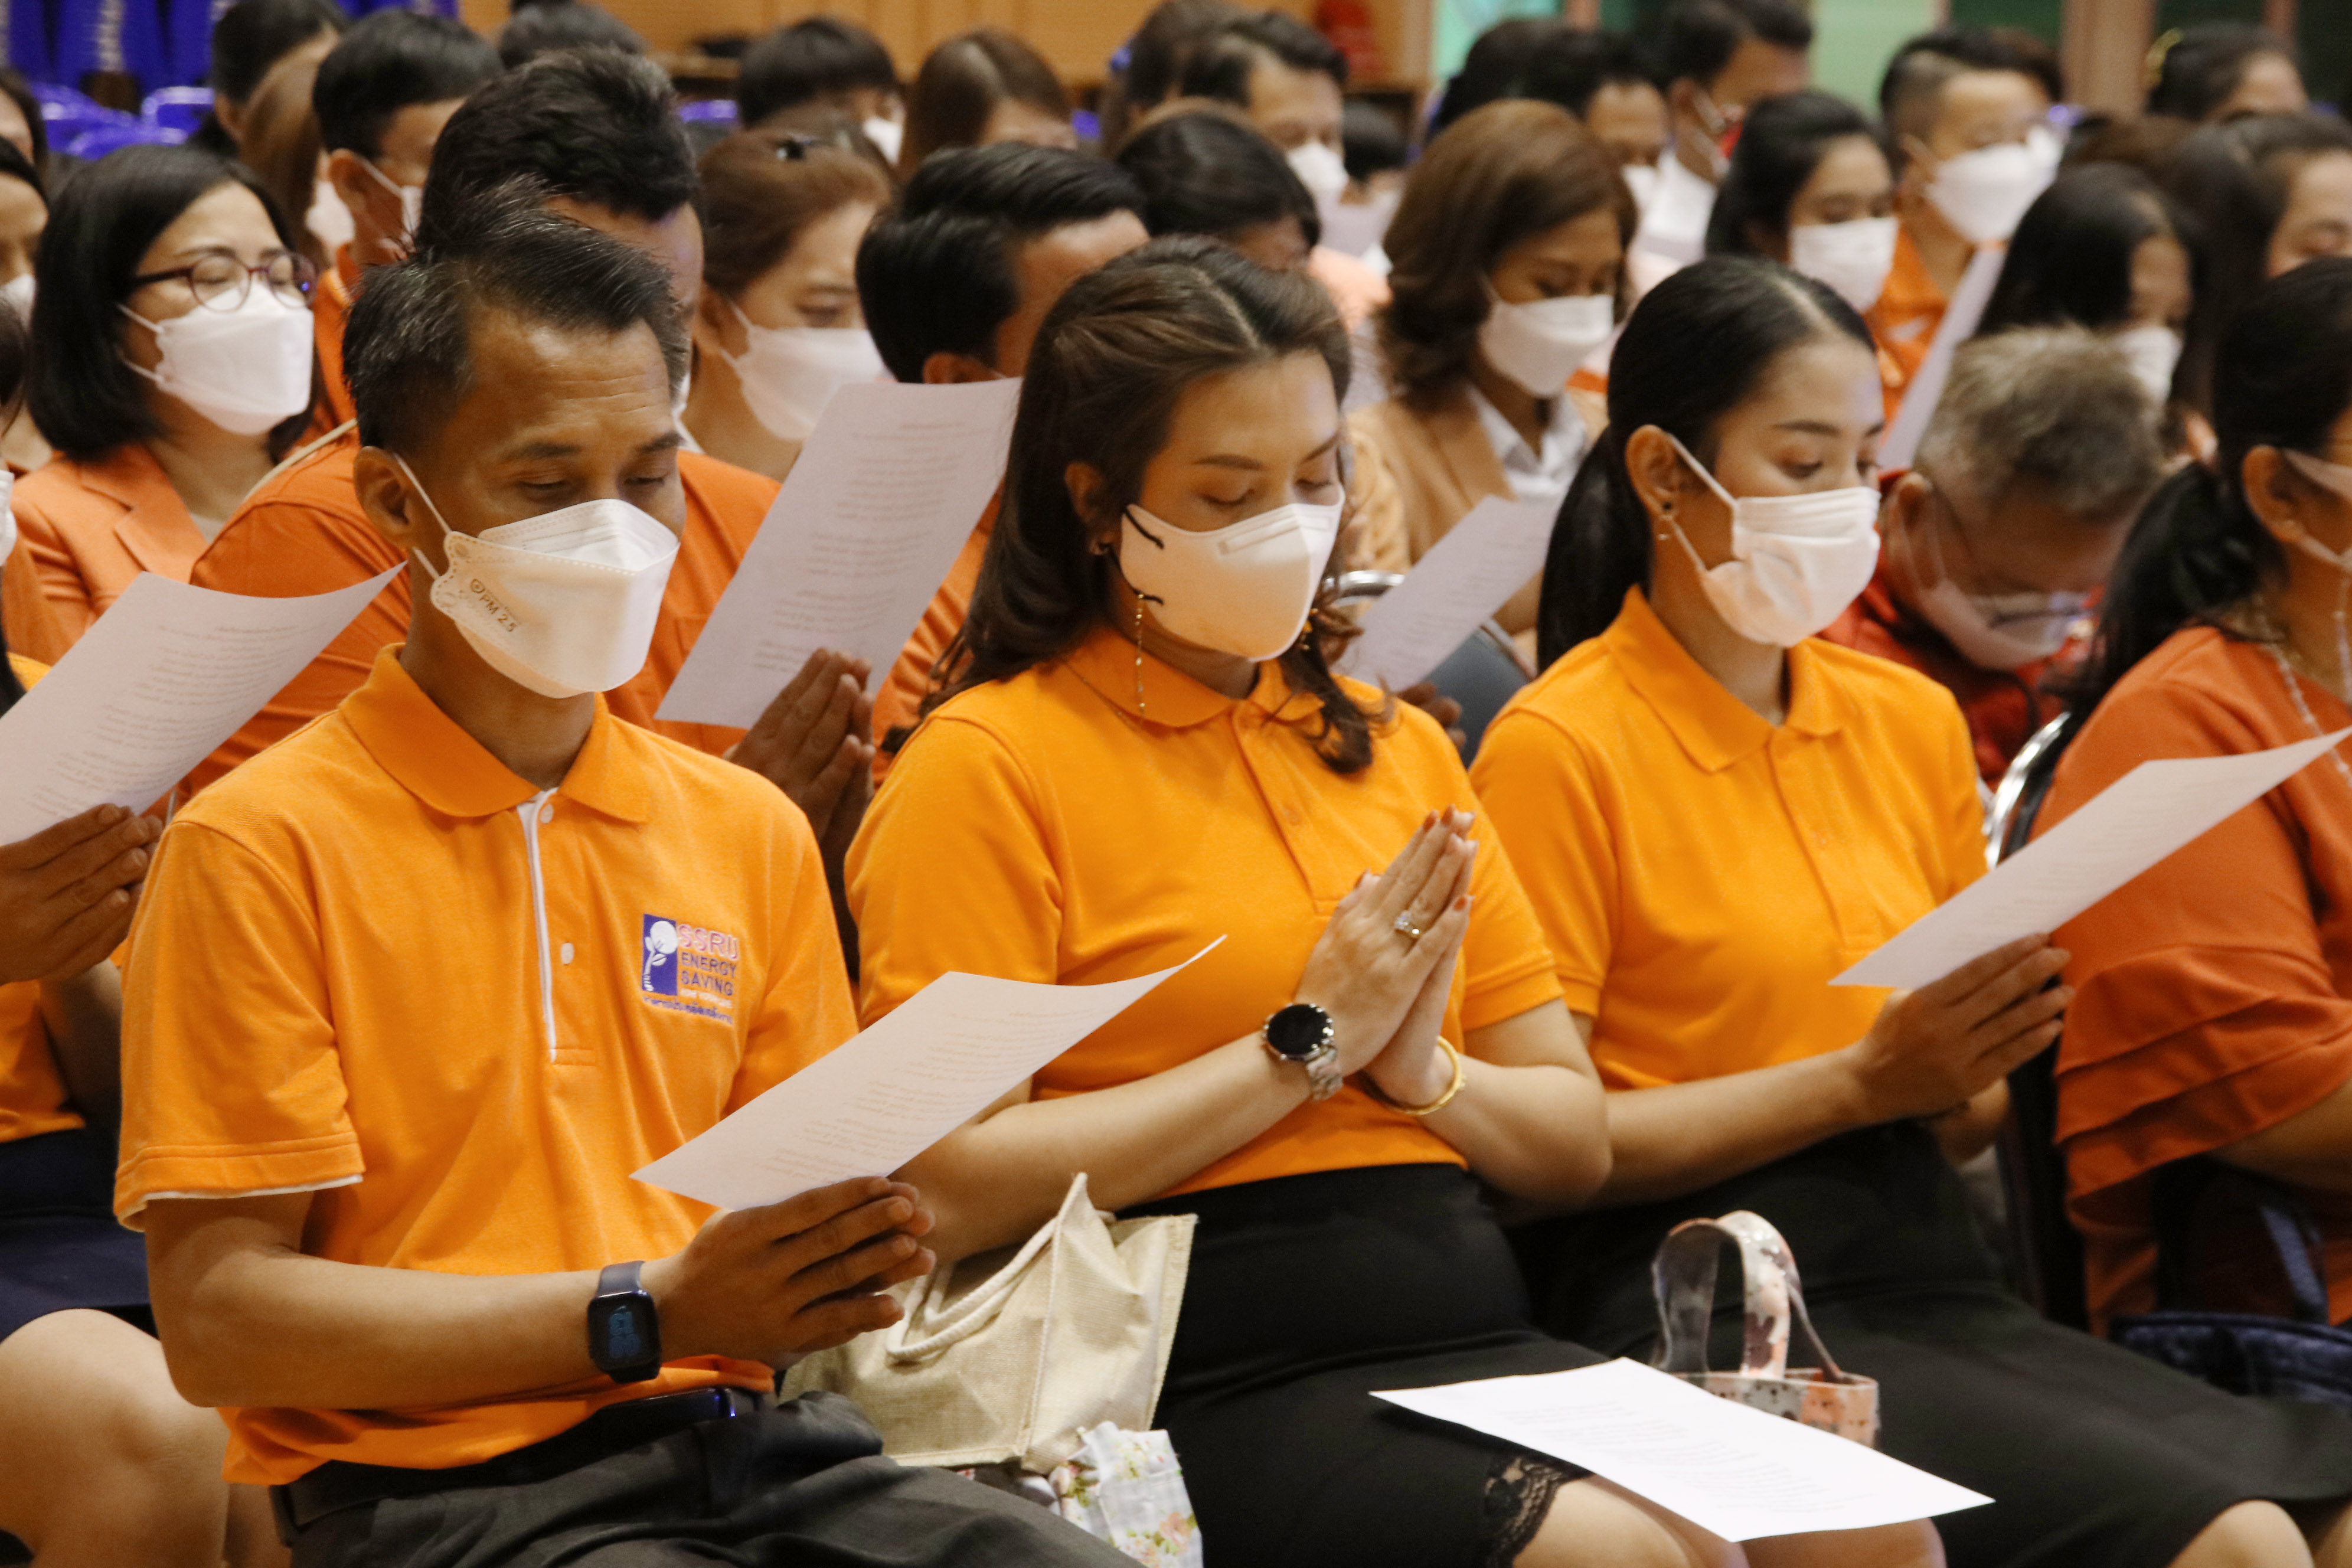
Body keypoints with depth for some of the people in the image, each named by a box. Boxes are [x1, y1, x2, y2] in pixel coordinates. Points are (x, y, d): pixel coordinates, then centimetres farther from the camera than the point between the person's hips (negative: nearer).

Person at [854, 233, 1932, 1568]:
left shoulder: (1389, 747, 21)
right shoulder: (988, 767, 0)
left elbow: (1575, 1140, 22)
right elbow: (954, 1190, -12)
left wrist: (1423, 1071, -1)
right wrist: (1301, 1048, -5)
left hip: (1477, 1336, 7)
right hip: (1220, 1371, -7)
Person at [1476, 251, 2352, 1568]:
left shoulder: (1913, 721, 16)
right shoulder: (1563, 750, -4)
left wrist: (1976, 1068, -1)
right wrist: (1861, 1080, -12)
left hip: (1927, 1270, 7)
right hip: (1706, 1305, -6)